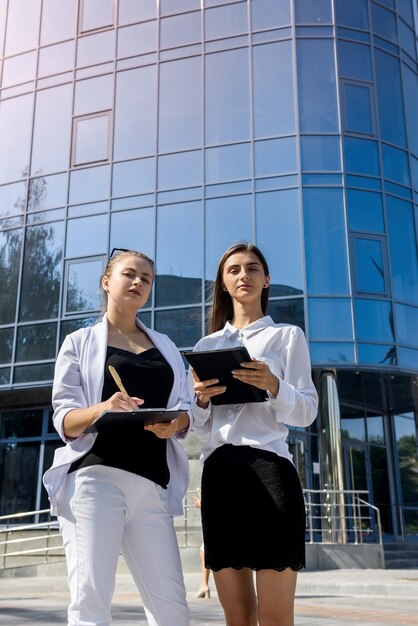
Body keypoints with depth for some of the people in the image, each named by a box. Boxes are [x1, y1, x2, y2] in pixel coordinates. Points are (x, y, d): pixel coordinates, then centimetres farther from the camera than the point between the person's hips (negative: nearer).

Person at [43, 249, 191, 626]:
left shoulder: (165, 347, 22)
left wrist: (174, 423, -10)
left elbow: (185, 412, 15)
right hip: (95, 475, -3)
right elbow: (64, 419, 2)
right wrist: (102, 409, -20)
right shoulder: (80, 342, 11)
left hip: (152, 482, 3)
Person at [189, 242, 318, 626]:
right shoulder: (206, 345, 19)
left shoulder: (288, 336, 10)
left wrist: (273, 386, -18)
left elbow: (307, 413, 1)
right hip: (218, 473, 4)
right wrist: (202, 400, -4)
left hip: (269, 466, -4)